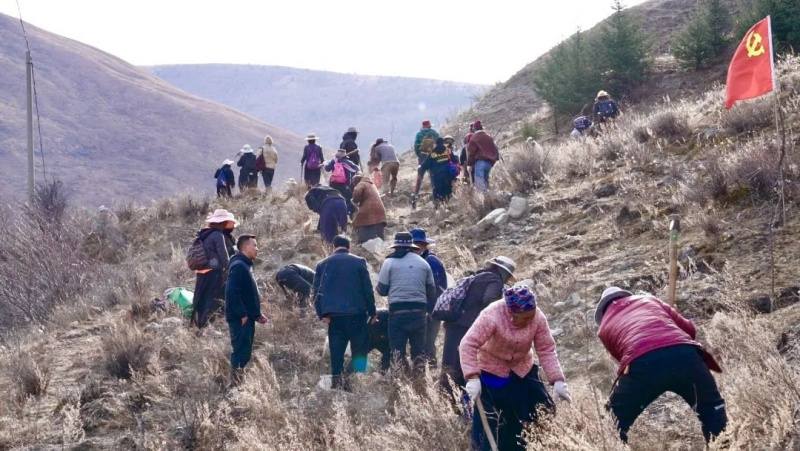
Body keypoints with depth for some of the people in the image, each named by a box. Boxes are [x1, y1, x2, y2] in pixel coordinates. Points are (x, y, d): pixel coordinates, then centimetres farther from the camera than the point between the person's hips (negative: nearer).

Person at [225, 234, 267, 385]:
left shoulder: (245, 266, 19)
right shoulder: (238, 266, -14)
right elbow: (232, 292, -23)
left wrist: (257, 314, 18)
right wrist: (242, 314, -22)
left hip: (247, 318, 10)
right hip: (240, 320, -10)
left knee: (245, 353, 12)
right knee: (240, 352, -10)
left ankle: (238, 382, 17)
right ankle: (236, 383, -9)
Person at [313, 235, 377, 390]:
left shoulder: (322, 265, 10)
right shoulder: (359, 262, 2)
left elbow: (317, 292, 6)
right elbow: (368, 289, 1)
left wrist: (322, 314, 3)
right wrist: (372, 312, 6)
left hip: (333, 314, 2)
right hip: (356, 312, -2)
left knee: (336, 349, 7)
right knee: (359, 349, 6)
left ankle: (336, 379, 0)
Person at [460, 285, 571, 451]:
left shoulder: (538, 318, -19)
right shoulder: (492, 315, -32)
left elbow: (547, 350, -12)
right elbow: (468, 345, -33)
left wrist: (557, 380, -20)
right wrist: (472, 378, -41)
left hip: (523, 369, 4)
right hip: (492, 370, -4)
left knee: (544, 412, 4)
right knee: (487, 420, -5)